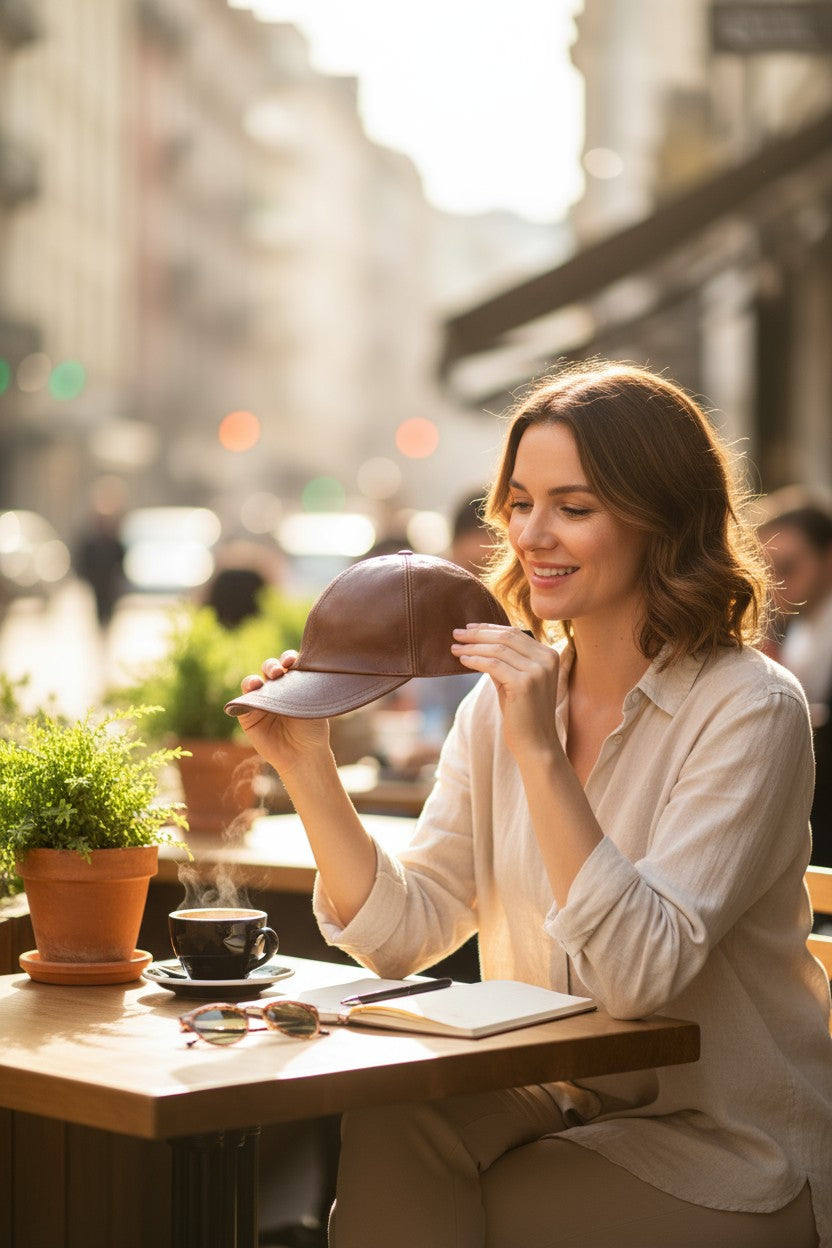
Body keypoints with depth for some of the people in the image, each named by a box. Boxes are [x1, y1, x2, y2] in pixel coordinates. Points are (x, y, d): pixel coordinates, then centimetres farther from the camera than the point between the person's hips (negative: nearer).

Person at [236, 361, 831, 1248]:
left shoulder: (749, 710, -15)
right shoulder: (505, 695, 3)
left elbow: (641, 974, -26)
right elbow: (405, 932, -2)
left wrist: (540, 752, -32)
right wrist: (307, 769, -14)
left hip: (724, 1151, -5)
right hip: (552, 1101, 5)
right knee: (389, 1127, -23)